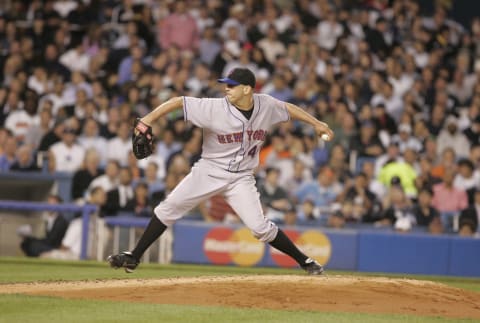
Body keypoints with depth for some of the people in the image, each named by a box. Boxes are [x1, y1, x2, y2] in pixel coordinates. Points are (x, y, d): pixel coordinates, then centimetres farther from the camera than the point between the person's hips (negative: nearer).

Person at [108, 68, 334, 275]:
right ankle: (133, 258, 1)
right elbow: (179, 102, -18)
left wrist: (316, 123, 12)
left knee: (260, 226, -14)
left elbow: (288, 108, 12)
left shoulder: (266, 105, -8)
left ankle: (304, 261, 2)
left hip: (241, 178, 0)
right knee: (168, 208, -8)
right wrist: (148, 119, -28)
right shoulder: (215, 108, -18)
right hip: (209, 171, 0)